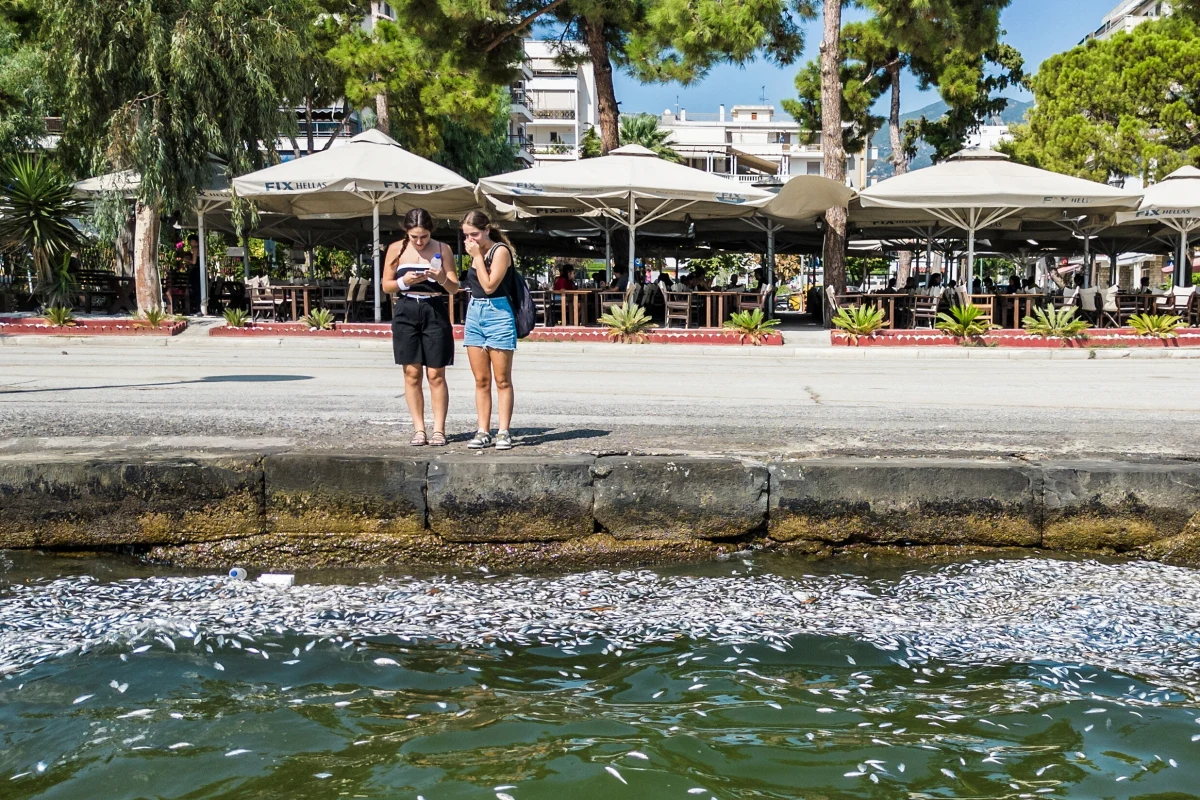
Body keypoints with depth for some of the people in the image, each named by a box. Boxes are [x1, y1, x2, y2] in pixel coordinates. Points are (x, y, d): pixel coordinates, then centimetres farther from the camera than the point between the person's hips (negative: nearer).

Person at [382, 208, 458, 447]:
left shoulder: (443, 249, 1)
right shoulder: (396, 249, 3)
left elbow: (454, 289, 2)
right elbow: (386, 286, 6)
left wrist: (443, 278, -20)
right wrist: (405, 281, -14)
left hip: (435, 312, -1)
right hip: (406, 312, 1)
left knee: (436, 374, -2)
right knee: (412, 374, 2)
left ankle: (439, 429, 4)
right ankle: (419, 429, 8)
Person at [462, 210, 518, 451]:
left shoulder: (500, 251, -9)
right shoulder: (476, 252, 12)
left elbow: (489, 285, -17)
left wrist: (477, 256, -14)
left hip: (498, 314, -7)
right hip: (474, 314, 7)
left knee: (502, 380, -2)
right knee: (481, 380, 7)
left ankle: (504, 432, 1)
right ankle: (483, 432, 10)